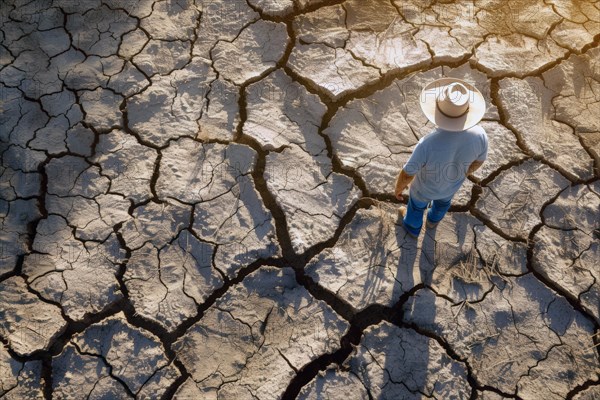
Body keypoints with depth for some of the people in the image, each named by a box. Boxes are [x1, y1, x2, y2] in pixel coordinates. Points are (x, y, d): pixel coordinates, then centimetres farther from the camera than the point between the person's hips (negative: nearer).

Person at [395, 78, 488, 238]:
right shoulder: (479, 135, -35)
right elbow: (478, 160, -11)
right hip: (452, 183, 3)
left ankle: (413, 226, 65)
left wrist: (399, 188, -5)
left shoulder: (427, 144, -47)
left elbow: (406, 174, -29)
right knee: (443, 199, 38)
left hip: (426, 186, -3)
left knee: (417, 202, 33)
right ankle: (434, 218, 71)